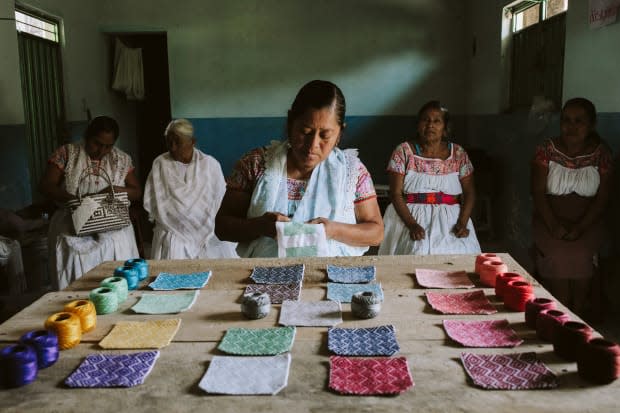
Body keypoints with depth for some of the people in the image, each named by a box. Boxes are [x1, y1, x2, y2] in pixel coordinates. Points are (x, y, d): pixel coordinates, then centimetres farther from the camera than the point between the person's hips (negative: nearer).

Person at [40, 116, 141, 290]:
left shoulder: (122, 159, 7)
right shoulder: (67, 153, 1)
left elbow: (137, 192, 9)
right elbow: (46, 185, -3)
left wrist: (116, 189, -12)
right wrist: (72, 199, -20)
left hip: (113, 233, 2)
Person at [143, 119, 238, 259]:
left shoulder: (210, 164, -3)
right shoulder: (160, 164, -2)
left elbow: (219, 202, 1)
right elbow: (151, 203, 1)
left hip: (203, 235, 0)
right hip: (171, 236, 0)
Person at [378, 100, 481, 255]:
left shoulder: (458, 154, 8)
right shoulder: (403, 151, 2)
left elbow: (469, 192, 7)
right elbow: (396, 193, -4)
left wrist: (462, 222, -11)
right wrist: (412, 224, -17)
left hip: (450, 220, 2)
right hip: (410, 217, -1)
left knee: (458, 254, -23)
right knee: (419, 253, -27)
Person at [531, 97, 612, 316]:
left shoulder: (601, 152, 0)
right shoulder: (546, 149, -2)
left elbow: (602, 197, -1)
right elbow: (538, 193, -5)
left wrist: (580, 227, -13)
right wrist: (554, 225, -15)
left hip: (587, 225, 1)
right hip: (551, 223, -1)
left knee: (581, 259, -17)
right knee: (558, 257, -18)